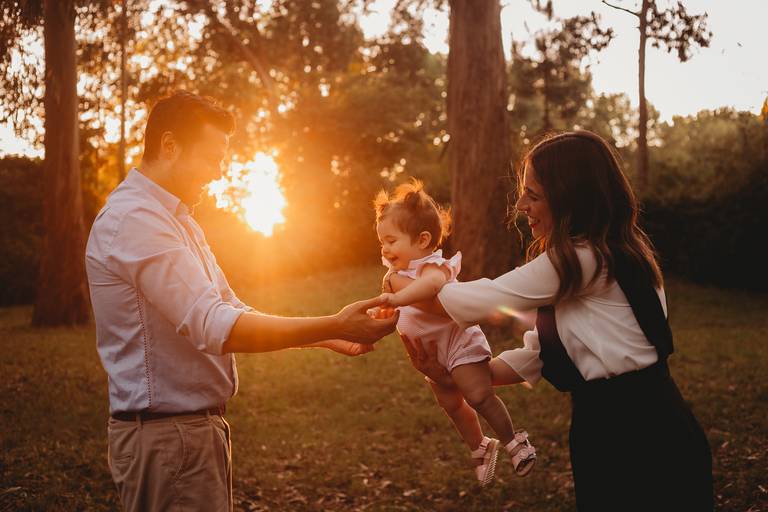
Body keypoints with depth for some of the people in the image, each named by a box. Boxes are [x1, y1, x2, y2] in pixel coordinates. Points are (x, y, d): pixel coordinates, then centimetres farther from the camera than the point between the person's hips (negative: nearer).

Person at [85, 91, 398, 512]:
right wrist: (334, 325, -25)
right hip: (167, 434, -10)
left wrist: (327, 337, 7)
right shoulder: (134, 219, -19)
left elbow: (230, 312, 17)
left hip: (199, 425, 10)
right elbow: (215, 327, -27)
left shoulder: (176, 220, 16)